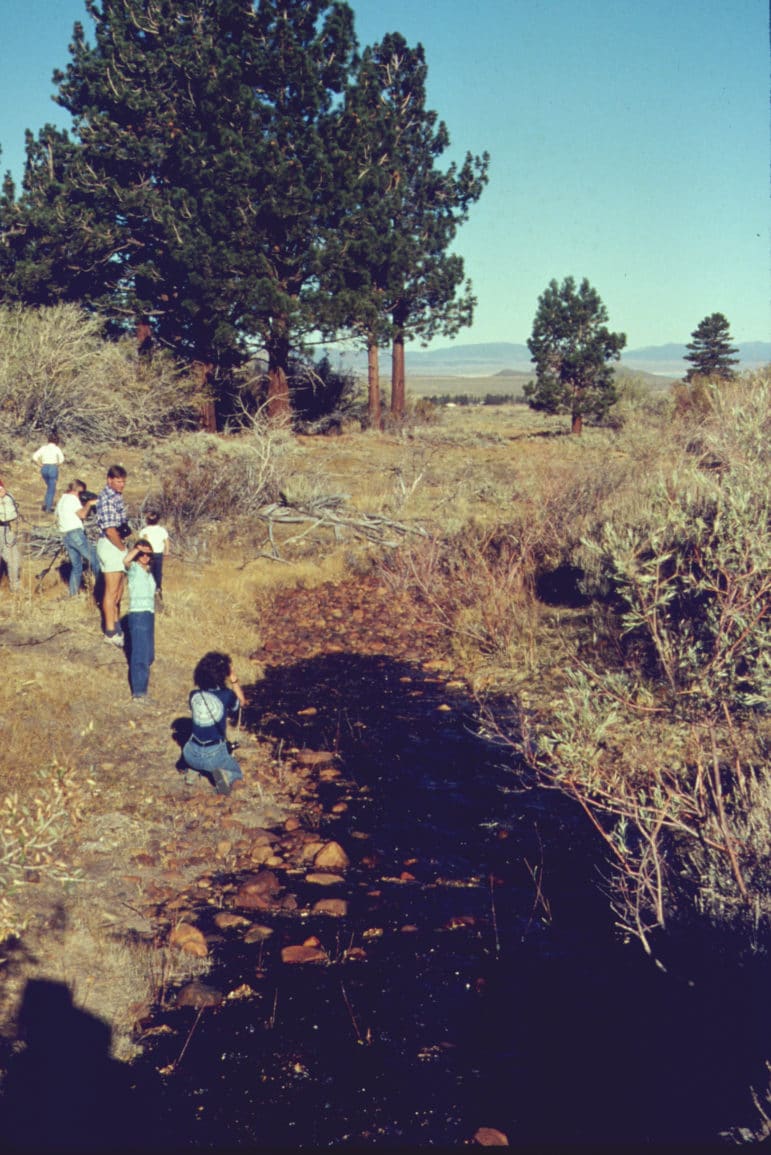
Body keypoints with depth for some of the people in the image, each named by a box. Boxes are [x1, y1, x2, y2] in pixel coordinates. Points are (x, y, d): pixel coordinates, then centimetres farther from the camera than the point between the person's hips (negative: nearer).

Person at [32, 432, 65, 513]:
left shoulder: (43, 448, 7)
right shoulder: (56, 448, -4)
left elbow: (35, 457, -1)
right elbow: (62, 459, -15)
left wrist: (40, 465, 5)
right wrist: (57, 465, 0)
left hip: (44, 468, 4)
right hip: (53, 468, -4)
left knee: (49, 487, 24)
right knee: (52, 489, 5)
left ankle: (45, 503, 15)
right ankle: (48, 508, 6)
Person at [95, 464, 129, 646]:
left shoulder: (116, 496, 10)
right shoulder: (107, 498, -20)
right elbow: (110, 530, -24)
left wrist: (123, 546, 10)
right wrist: (123, 548, -13)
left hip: (118, 545, 10)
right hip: (111, 546, -10)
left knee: (119, 587, 20)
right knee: (111, 590, -3)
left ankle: (115, 622, 34)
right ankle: (110, 632, 4)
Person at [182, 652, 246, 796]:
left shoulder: (194, 695, -4)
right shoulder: (226, 696, -14)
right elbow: (242, 702, 9)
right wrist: (233, 677, 7)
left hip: (192, 755, 4)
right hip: (214, 755, -4)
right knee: (236, 772, 25)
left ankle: (192, 769, 8)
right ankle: (223, 775, -9)